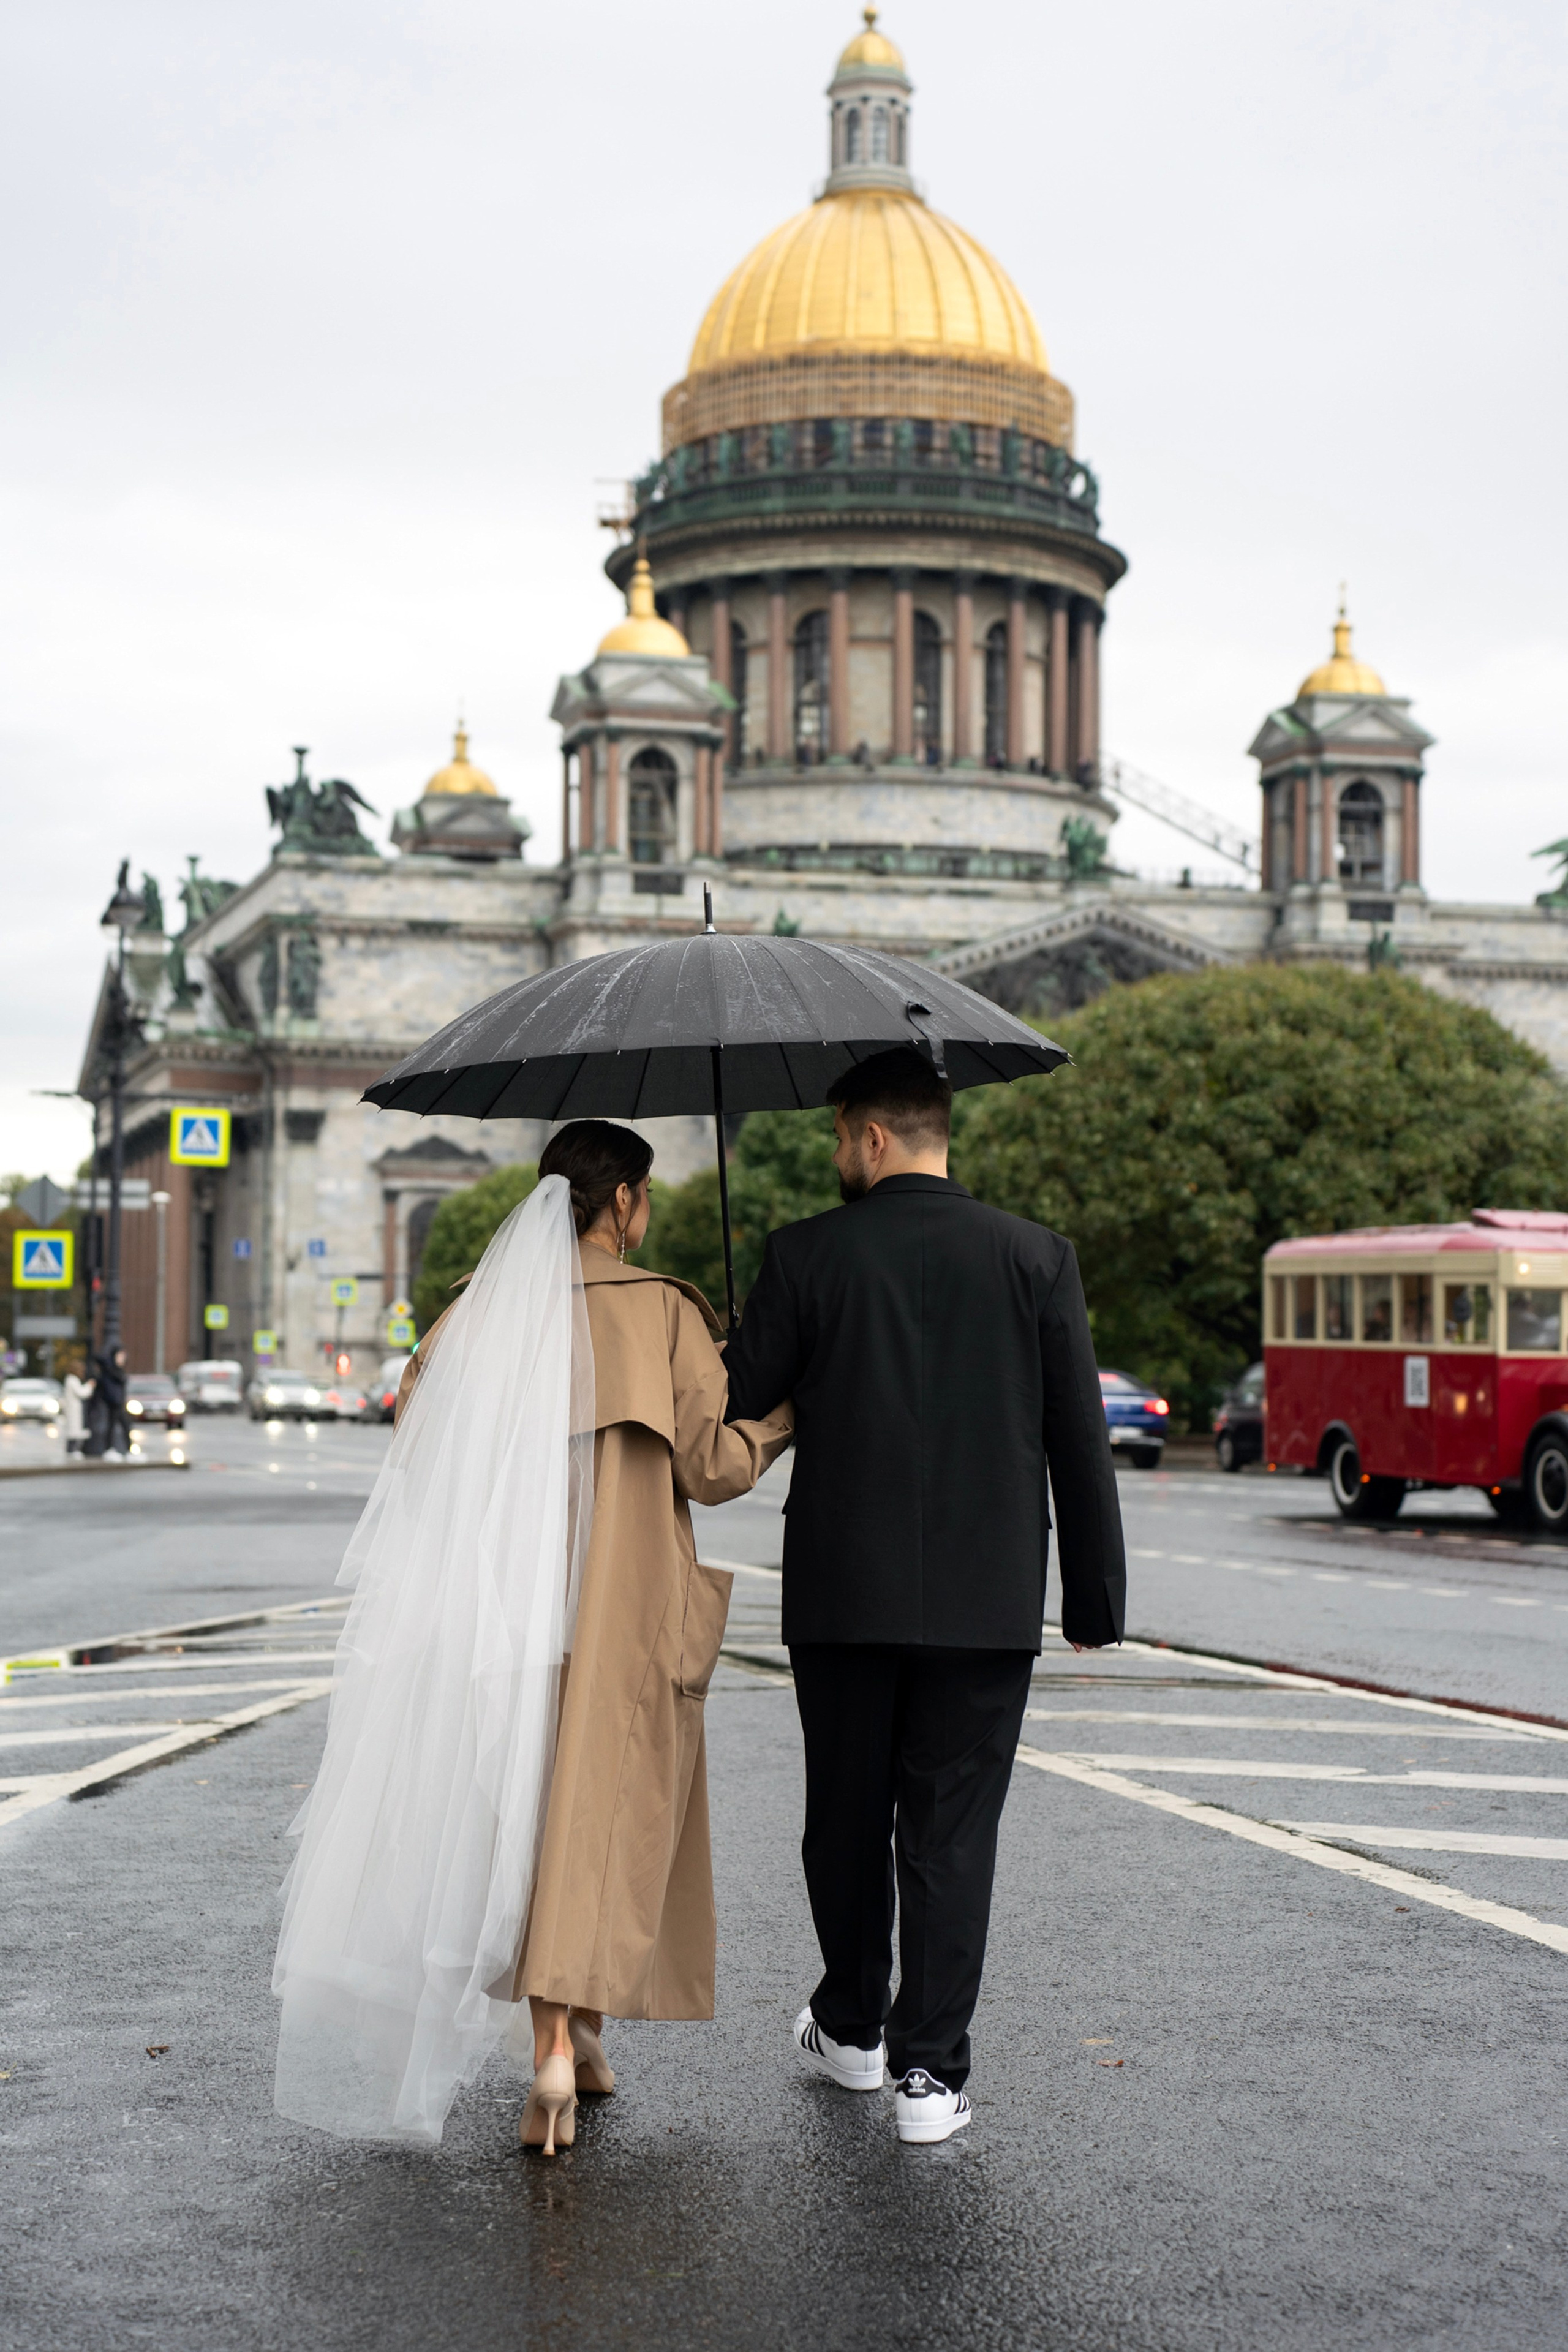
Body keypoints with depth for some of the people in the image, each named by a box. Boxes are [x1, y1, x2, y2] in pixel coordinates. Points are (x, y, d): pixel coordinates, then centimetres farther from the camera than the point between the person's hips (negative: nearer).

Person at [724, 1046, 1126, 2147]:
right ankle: (931, 2068, 4)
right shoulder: (1037, 1258, -1)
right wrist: (1098, 1594, 6)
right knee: (953, 1829, 5)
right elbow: (1081, 1439, 0)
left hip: (844, 1594, 0)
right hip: (986, 1601, 0)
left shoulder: (809, 1255, -6)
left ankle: (852, 2027, 32)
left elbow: (736, 1405, -1)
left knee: (848, 1817, 16)